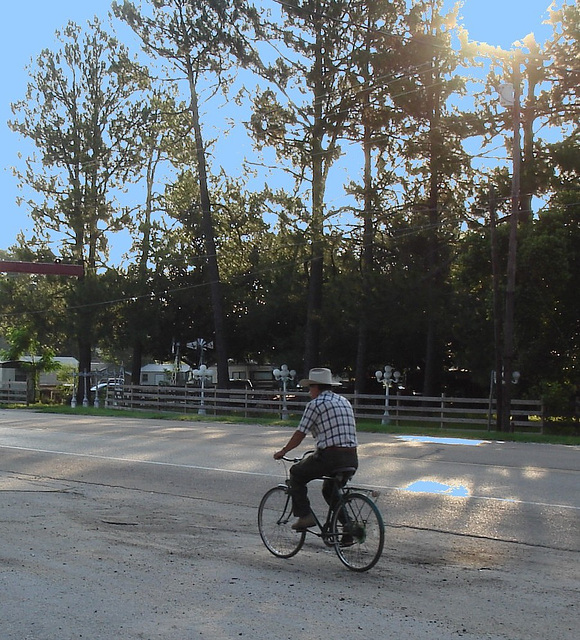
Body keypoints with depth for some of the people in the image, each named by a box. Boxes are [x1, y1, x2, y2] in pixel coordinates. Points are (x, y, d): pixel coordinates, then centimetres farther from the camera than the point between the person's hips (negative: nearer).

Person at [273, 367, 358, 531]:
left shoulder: (315, 404, -3)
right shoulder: (344, 401, 19)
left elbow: (299, 435, 0)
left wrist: (282, 452, 14)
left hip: (330, 458, -7)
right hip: (352, 459, 7)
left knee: (297, 474, 15)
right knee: (329, 489, 29)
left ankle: (305, 516, 6)